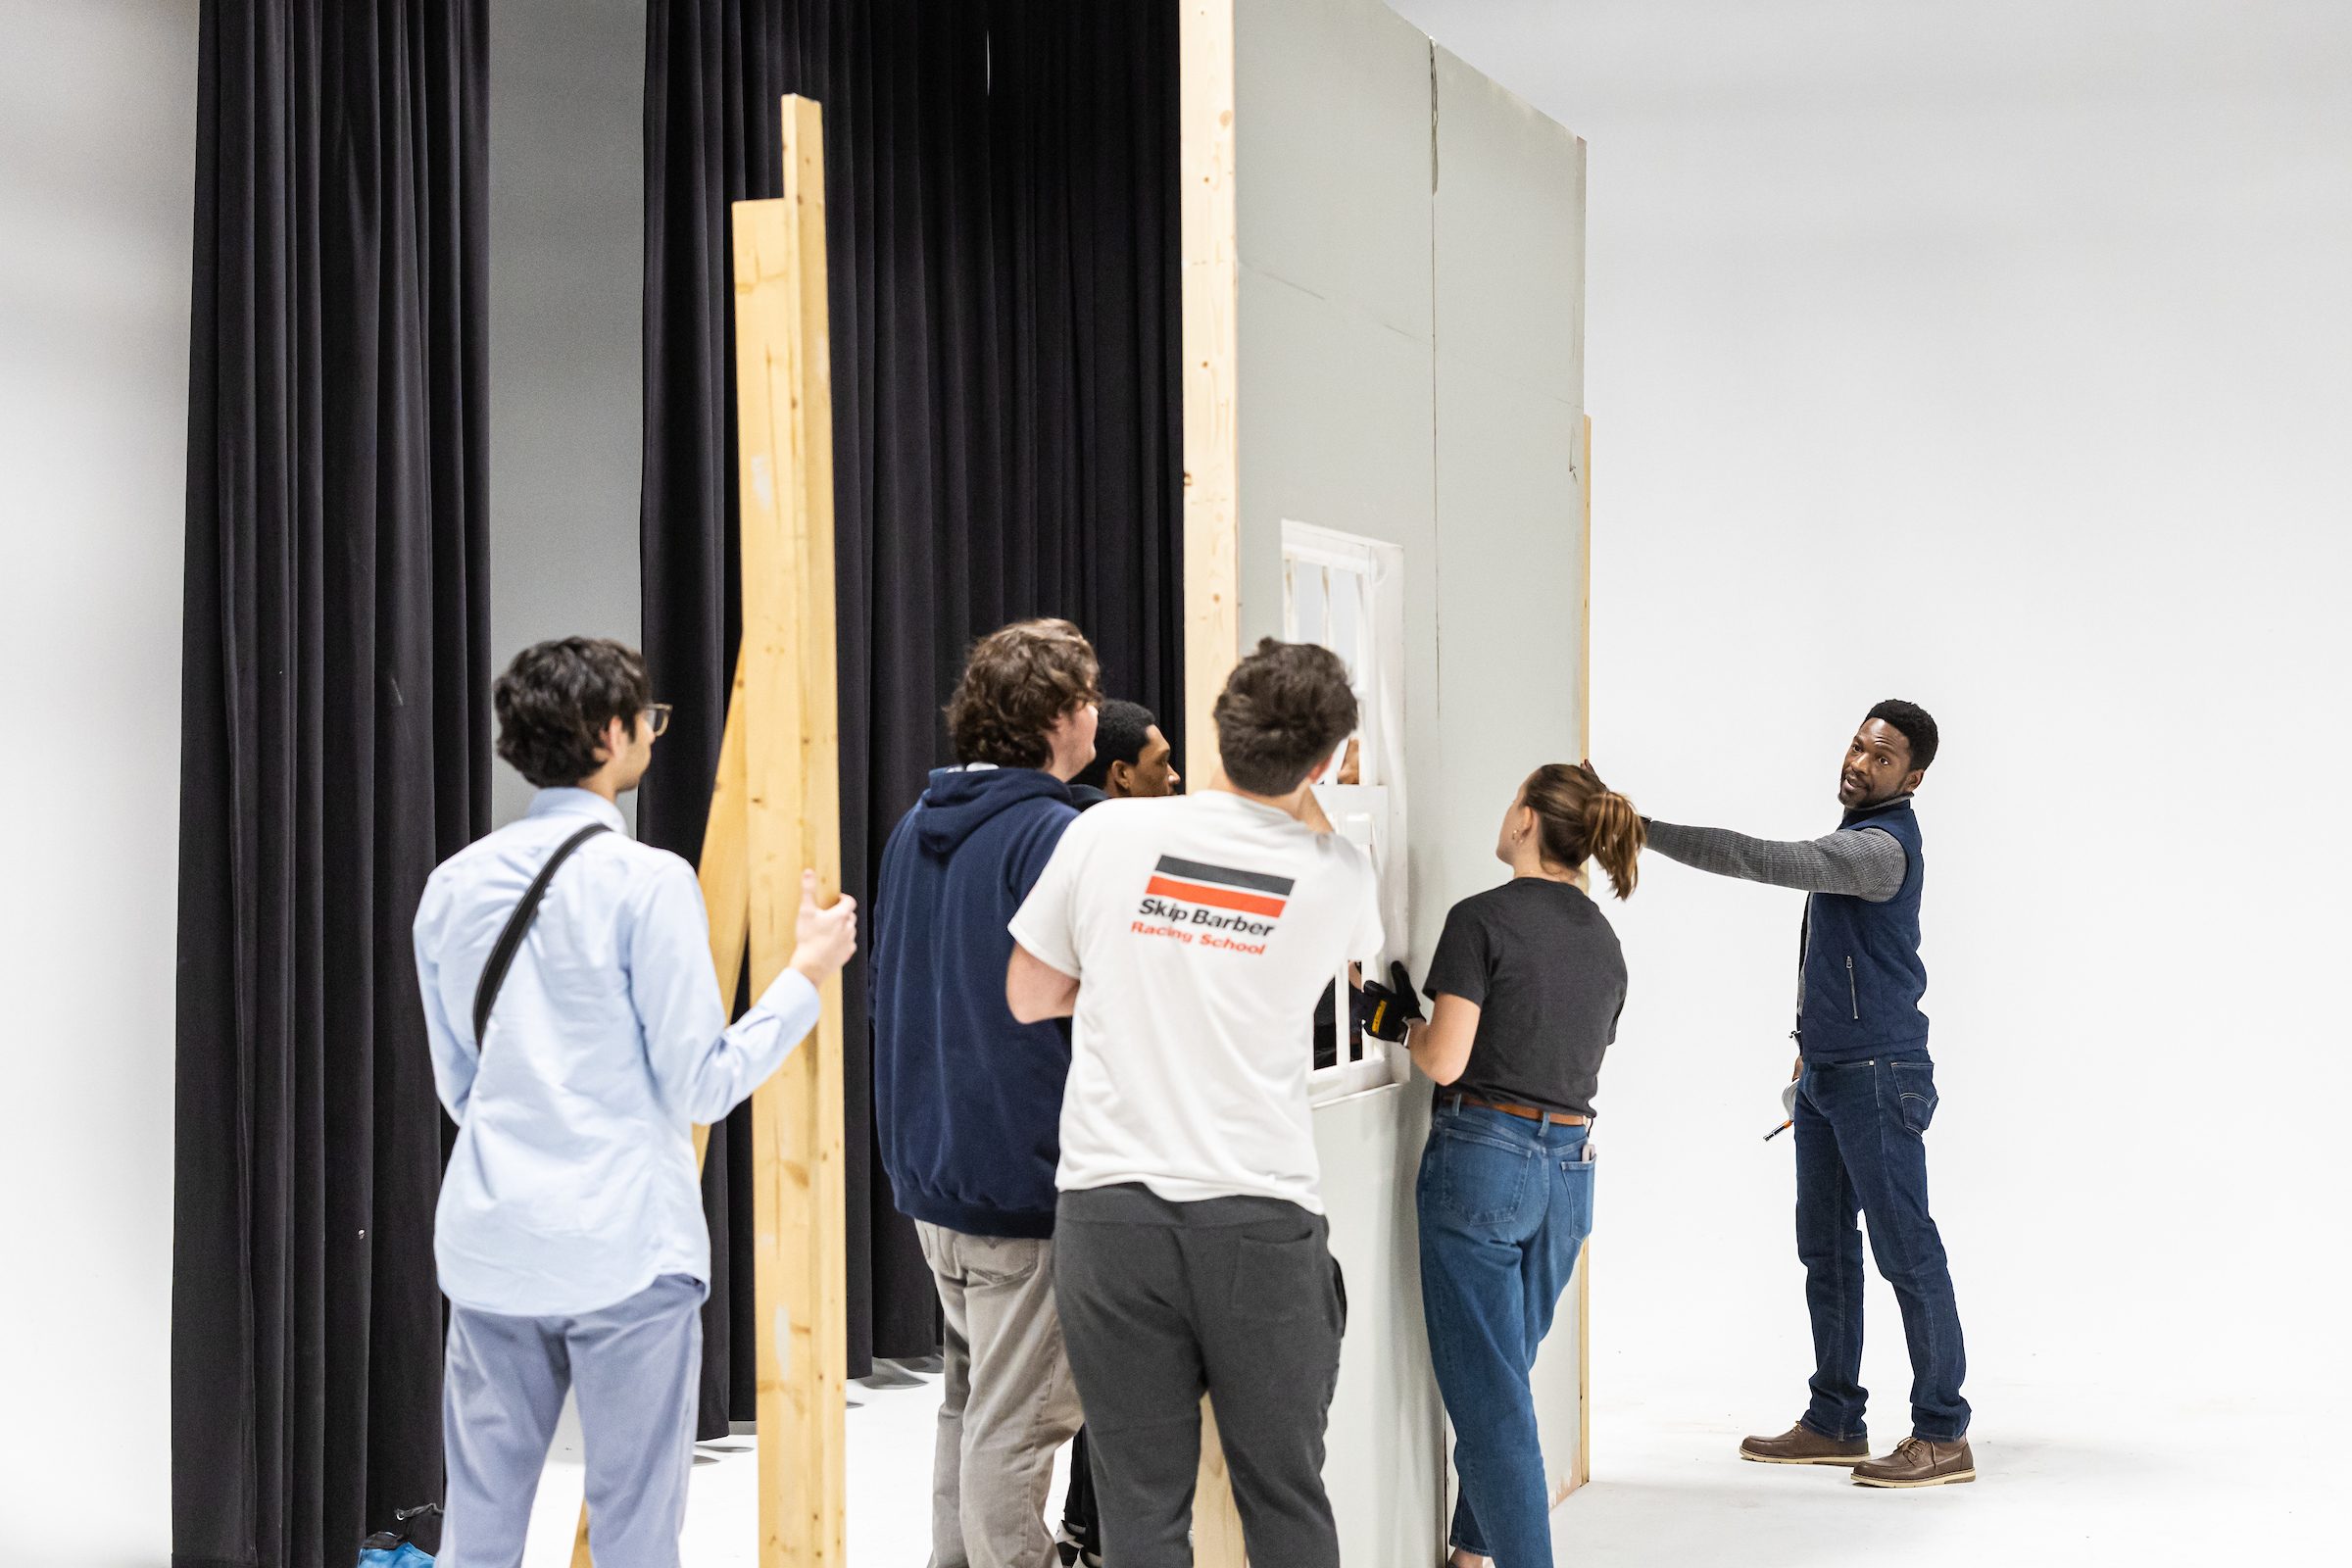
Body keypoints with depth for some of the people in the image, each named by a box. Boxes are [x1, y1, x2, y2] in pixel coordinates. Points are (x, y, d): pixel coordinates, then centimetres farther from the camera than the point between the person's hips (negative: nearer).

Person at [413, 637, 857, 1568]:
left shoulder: (454, 884, 8)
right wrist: (806, 975, 2)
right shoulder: (646, 881, -10)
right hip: (625, 1248, -5)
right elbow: (703, 1084, -8)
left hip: (489, 1246, 5)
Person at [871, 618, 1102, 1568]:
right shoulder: (1055, 837, -17)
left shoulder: (915, 829, 11)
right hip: (1024, 1179, -9)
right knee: (1018, 1420, -1)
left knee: (969, 1399, 21)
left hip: (930, 1167, 9)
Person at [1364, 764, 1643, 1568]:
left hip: (1484, 1157, -7)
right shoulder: (1604, 938, 11)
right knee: (1505, 1374, 20)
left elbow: (1446, 1062, -15)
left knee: (1487, 1391, -1)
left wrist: (1406, 1023, 6)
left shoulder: (1483, 918, -10)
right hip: (1570, 1161, 7)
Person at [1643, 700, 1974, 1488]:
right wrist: (1812, 1045, 25)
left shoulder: (1880, 846, -19)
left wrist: (1649, 832, -32)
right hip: (1829, 1072, 10)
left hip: (1878, 1076, -10)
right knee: (1825, 1248, 13)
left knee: (1906, 1250, -6)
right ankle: (1834, 1422, 20)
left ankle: (1942, 1436, 0)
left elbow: (1769, 861, -32)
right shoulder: (1859, 836, 15)